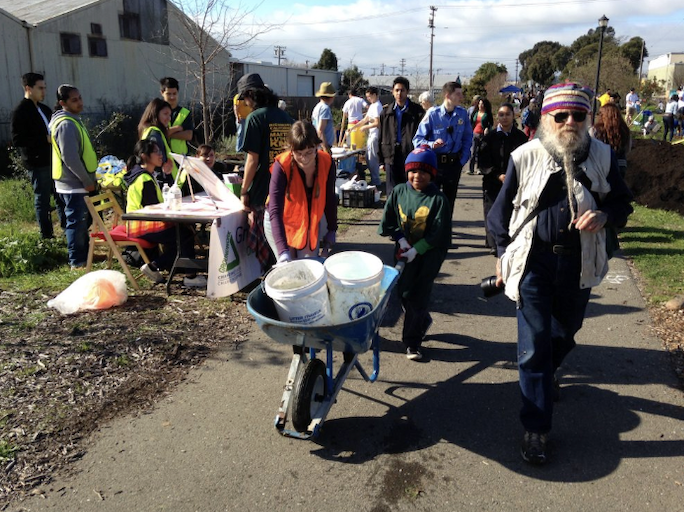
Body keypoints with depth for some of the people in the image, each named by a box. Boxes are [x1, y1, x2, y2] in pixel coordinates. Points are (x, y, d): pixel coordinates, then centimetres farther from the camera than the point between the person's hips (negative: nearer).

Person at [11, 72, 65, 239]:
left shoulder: (44, 109, 14)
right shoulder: (20, 112, -10)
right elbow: (17, 140, -16)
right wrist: (45, 139, -19)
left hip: (53, 160, 8)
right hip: (37, 163, -7)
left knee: (61, 196, 13)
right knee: (42, 200, 1)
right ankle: (47, 236, 9)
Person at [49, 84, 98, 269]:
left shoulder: (72, 120, 14)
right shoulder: (66, 124, -18)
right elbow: (70, 158, -24)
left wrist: (89, 179, 18)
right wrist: (87, 181, -17)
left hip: (76, 183, 10)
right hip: (74, 184, -10)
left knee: (83, 221, 18)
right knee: (76, 222, -3)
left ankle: (84, 255, 30)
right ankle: (77, 262, 5)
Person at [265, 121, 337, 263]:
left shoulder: (326, 162, -18)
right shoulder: (282, 166, -29)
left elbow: (329, 198, -1)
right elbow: (275, 211, -34)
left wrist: (332, 230, 3)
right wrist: (283, 251, -44)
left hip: (310, 223, 3)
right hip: (280, 224, -3)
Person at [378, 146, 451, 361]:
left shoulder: (438, 199, -10)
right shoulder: (399, 192, 1)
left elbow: (439, 234, -11)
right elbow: (387, 222, 7)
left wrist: (416, 250, -16)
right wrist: (401, 239, -6)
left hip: (429, 253, -3)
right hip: (404, 250, 4)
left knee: (419, 296, -2)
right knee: (404, 292, 3)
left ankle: (412, 342, 10)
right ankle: (423, 321, 34)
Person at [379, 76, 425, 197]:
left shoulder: (417, 111, 1)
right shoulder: (386, 112, 10)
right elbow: (381, 137, 13)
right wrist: (382, 160, 10)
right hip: (391, 158, 3)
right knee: (392, 193, 6)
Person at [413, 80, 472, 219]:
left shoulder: (462, 114, -3)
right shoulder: (433, 114, -13)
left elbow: (467, 138, 7)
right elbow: (417, 139, -12)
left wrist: (463, 159, 0)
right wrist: (432, 144, -29)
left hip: (454, 163, 4)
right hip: (435, 162, -3)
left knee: (450, 198, 16)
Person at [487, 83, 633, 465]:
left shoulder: (602, 157, -2)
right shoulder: (525, 157, -8)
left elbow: (623, 202, 8)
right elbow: (503, 209, 2)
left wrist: (604, 216, -15)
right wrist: (503, 255, 4)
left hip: (579, 262, 3)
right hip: (533, 261, -3)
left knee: (566, 331, 23)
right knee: (533, 344, -3)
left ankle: (547, 373, 56)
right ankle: (537, 428, 9)